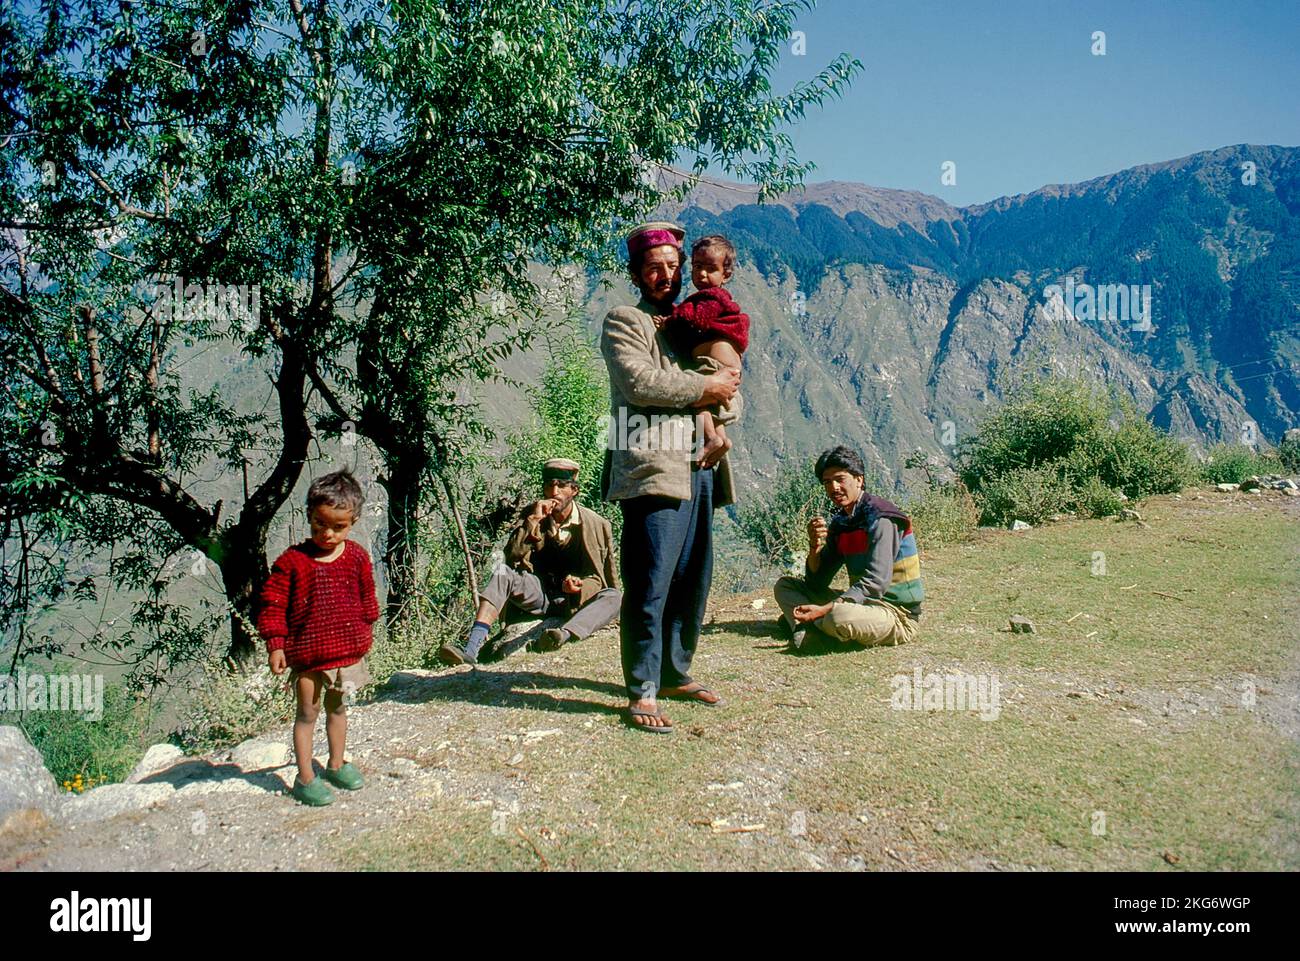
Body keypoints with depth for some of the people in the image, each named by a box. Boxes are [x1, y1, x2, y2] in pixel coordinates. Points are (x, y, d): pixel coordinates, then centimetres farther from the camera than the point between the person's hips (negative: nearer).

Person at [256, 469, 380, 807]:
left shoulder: (357, 557, -3)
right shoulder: (292, 560, -14)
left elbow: (366, 598, 11)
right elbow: (272, 602, -10)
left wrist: (365, 634, 15)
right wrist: (275, 644, -12)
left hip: (347, 650, 4)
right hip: (306, 652, -4)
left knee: (337, 707, 20)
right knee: (307, 713, 6)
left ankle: (336, 764, 36)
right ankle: (305, 778, 18)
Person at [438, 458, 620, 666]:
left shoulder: (596, 524, -1)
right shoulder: (530, 514, 5)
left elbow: (596, 578, 3)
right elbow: (512, 558, -7)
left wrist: (579, 586, -20)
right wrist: (533, 521, -16)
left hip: (574, 601, -1)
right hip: (538, 593, 1)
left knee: (614, 596, -29)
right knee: (502, 572, -27)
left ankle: (565, 635, -55)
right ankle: (470, 651, -42)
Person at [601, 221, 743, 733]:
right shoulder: (624, 322, 4)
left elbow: (731, 397, 18)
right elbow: (640, 381, -14)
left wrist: (722, 398, -5)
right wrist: (703, 388, -8)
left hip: (700, 468, 7)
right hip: (653, 466, -7)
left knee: (693, 581, 11)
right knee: (650, 583, -9)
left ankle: (676, 674, 24)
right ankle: (641, 692, -3)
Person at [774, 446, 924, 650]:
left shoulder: (880, 519, -15)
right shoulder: (839, 522, 8)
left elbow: (875, 584, -24)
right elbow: (816, 582, 7)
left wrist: (823, 609, -29)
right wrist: (815, 546, -12)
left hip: (898, 615, -8)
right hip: (863, 602, 8)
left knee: (838, 617, -39)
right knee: (785, 586, 6)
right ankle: (810, 633, -18)